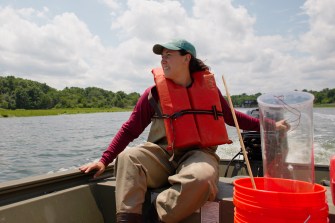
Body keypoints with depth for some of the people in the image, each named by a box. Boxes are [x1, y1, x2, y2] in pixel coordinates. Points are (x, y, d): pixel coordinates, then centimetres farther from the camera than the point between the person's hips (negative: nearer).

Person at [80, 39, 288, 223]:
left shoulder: (208, 86, 9)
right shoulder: (154, 93, 4)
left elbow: (230, 116, 23)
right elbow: (130, 129, 6)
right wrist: (105, 159, -1)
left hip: (198, 153, 0)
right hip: (162, 155, 1)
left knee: (201, 178, -36)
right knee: (128, 157, -28)